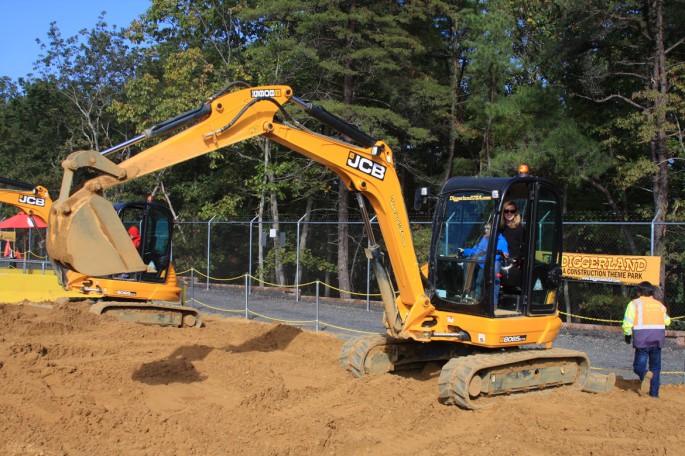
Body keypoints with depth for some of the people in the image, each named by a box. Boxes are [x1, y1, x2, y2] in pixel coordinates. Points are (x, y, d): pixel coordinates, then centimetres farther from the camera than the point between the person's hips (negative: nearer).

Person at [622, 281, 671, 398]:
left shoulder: (634, 304, -2)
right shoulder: (659, 305, 11)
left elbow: (627, 322, -7)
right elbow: (667, 321, 17)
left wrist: (627, 335, 9)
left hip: (642, 340, -3)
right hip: (658, 340, 3)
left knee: (639, 365, 3)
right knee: (655, 366, 14)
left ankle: (645, 374, -31)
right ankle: (654, 392, 10)